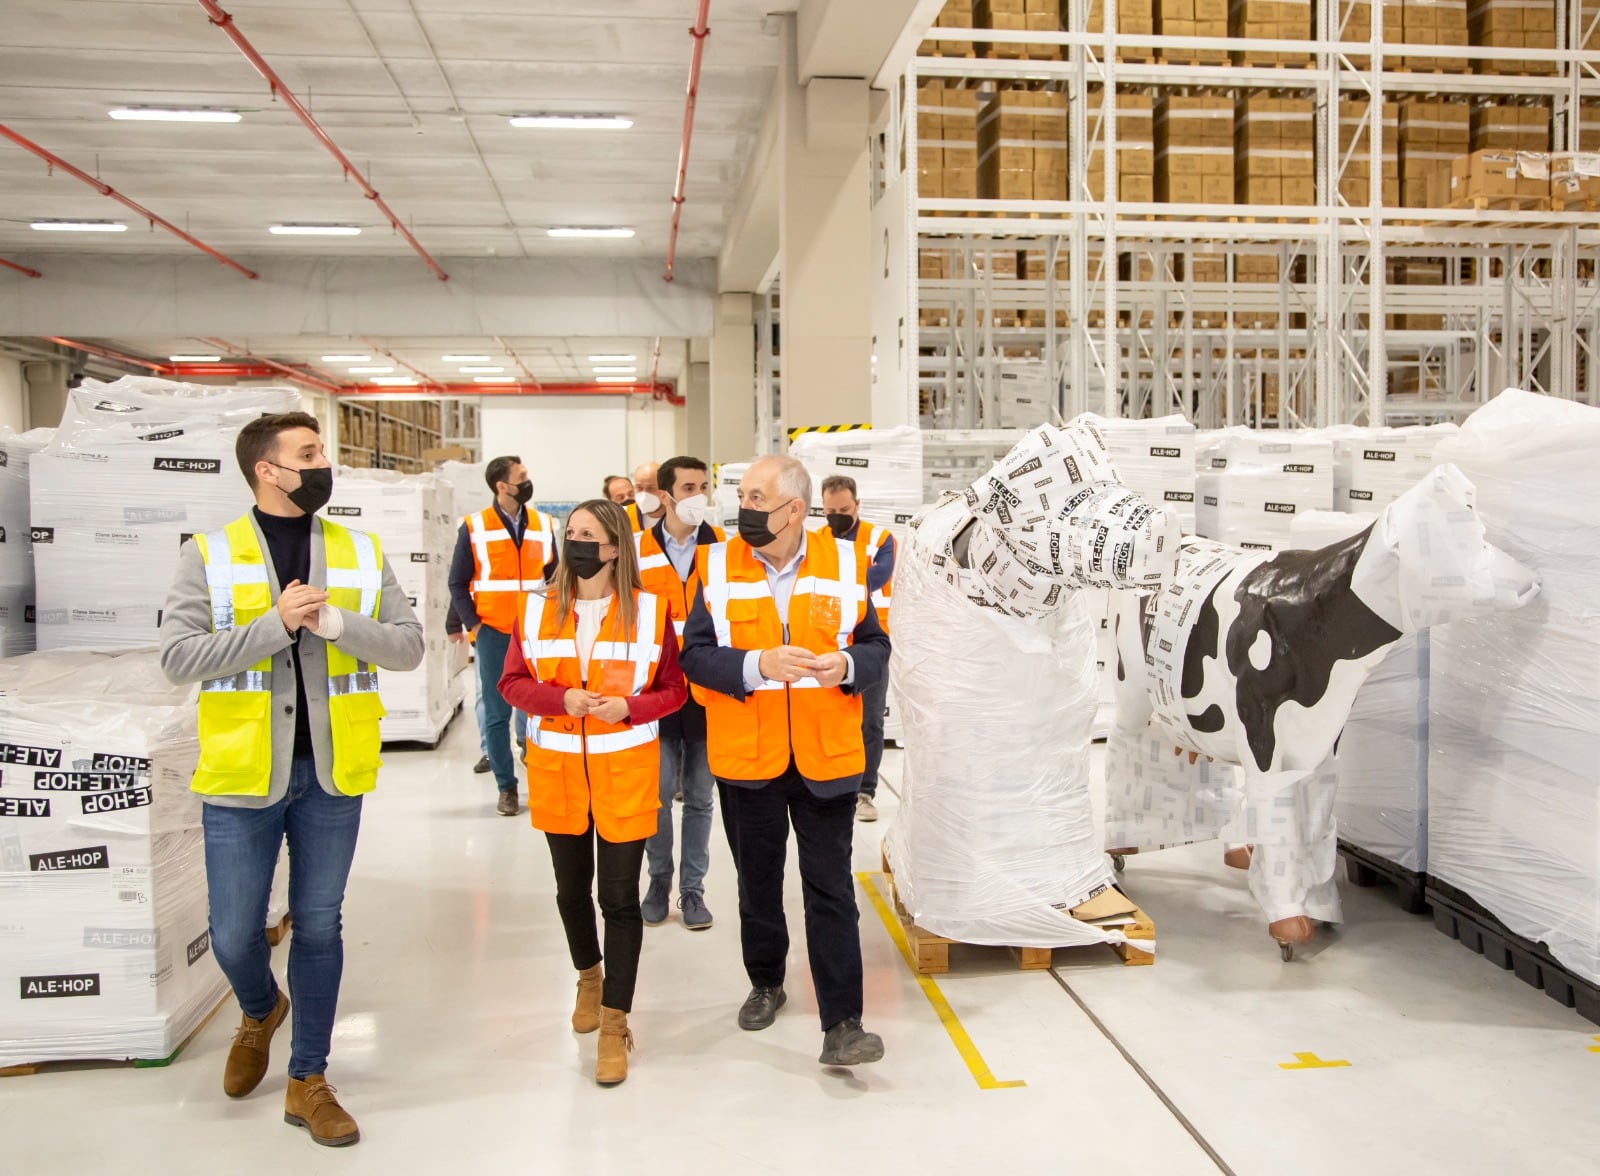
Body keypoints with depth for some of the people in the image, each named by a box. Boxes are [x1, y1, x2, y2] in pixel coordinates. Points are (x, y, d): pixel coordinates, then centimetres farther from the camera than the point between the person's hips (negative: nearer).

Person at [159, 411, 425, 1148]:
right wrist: (275, 624, -20)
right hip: (243, 775, -1)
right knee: (234, 936, 8)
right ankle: (261, 1010, 43)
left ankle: (308, 1080, 27)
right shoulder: (209, 555, -3)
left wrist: (336, 622, -17)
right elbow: (177, 657, -11)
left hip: (331, 773, 2)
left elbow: (409, 647, -2)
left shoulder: (362, 554, 4)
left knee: (319, 927, 11)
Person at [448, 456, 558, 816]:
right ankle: (506, 787, 15)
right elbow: (458, 583, 1)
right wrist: (472, 624, -7)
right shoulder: (474, 528, -3)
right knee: (496, 713, 4)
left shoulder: (544, 525, 5)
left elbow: (555, 577, 13)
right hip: (494, 633, -2)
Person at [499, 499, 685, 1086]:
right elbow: (512, 681, 1)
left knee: (620, 897, 0)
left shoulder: (649, 610, -6)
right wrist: (560, 699, -17)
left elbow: (673, 689, -1)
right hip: (556, 770, 3)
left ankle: (615, 1024, 11)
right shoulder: (539, 609, 0)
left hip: (625, 770, -3)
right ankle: (589, 977, 45)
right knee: (572, 888, 18)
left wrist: (629, 706, -20)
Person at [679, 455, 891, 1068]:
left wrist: (848, 664, -17)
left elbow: (875, 644, 5)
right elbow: (694, 654, -6)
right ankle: (766, 983, 41)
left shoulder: (843, 562, -2)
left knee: (831, 891, 1)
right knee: (758, 883, 18)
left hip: (827, 756, -1)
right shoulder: (718, 566, -3)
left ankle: (841, 1024, 7)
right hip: (746, 758, 1)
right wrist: (756, 665, -22)